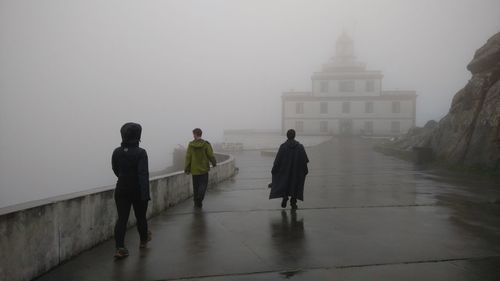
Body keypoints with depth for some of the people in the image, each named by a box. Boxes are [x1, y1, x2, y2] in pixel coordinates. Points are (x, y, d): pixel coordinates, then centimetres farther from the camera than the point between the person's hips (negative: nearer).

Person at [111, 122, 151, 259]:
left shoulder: (116, 152, -1)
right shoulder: (140, 153, -17)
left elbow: (116, 170, 12)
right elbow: (143, 174, -23)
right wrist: (145, 195, -23)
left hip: (121, 190, 3)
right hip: (138, 190, -3)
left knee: (121, 218, 3)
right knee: (141, 217, 16)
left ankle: (119, 248, -7)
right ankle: (143, 240, 37)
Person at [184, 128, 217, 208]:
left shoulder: (191, 145, -5)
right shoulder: (206, 144, -9)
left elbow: (188, 157, -5)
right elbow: (211, 155, -7)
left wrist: (187, 169, 3)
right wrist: (214, 163, 12)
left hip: (194, 169, 2)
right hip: (204, 168, -2)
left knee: (195, 185, 13)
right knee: (203, 184, 7)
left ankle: (196, 202, 18)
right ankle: (200, 198, -15)